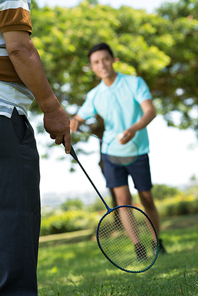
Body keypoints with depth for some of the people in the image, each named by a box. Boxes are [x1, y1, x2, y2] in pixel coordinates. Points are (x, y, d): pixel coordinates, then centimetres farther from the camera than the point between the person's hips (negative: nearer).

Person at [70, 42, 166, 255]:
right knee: (123, 199, -10)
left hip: (137, 151, -1)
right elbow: (79, 117, 9)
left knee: (146, 199, 7)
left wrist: (134, 129, -39)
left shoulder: (135, 83, -8)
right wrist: (73, 122, -18)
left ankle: (158, 243, 28)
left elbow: (150, 111, -19)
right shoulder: (95, 95, 0)